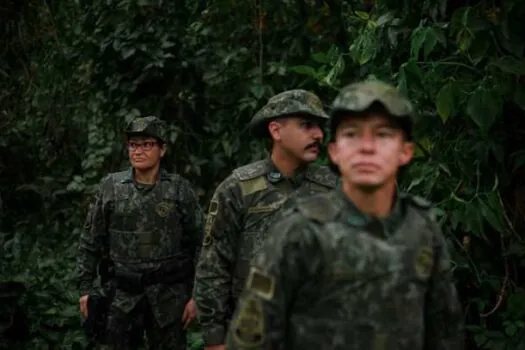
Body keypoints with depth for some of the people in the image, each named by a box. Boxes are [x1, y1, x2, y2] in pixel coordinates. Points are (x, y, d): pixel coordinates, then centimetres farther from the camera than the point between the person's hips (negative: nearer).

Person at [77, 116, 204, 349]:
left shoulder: (180, 189, 0)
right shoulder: (110, 187, 3)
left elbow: (198, 244, 1)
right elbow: (91, 241, 8)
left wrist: (196, 294, -3)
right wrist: (86, 288, 3)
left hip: (169, 294, -1)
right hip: (123, 294, 1)